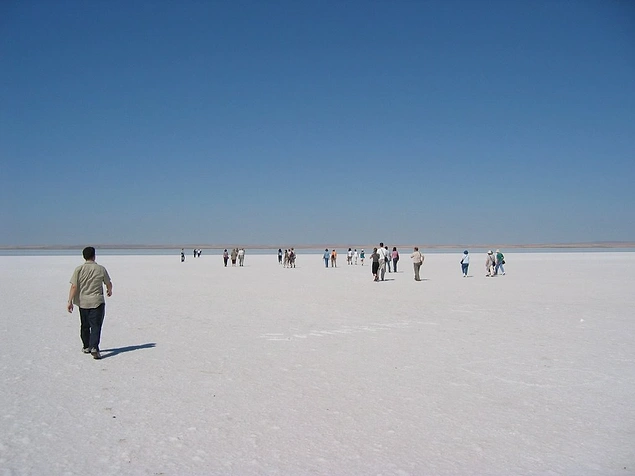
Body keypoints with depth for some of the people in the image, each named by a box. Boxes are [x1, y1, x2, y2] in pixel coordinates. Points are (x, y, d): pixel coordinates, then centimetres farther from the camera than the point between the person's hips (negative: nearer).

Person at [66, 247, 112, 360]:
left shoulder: (79, 269, -3)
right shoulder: (101, 269, -3)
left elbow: (74, 287, -8)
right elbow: (109, 284, 8)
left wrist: (70, 301, -5)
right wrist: (109, 291, 30)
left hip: (83, 302, 2)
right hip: (97, 302, -2)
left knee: (84, 326, 17)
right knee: (96, 326, -3)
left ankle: (86, 347, 31)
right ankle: (94, 348, -17)